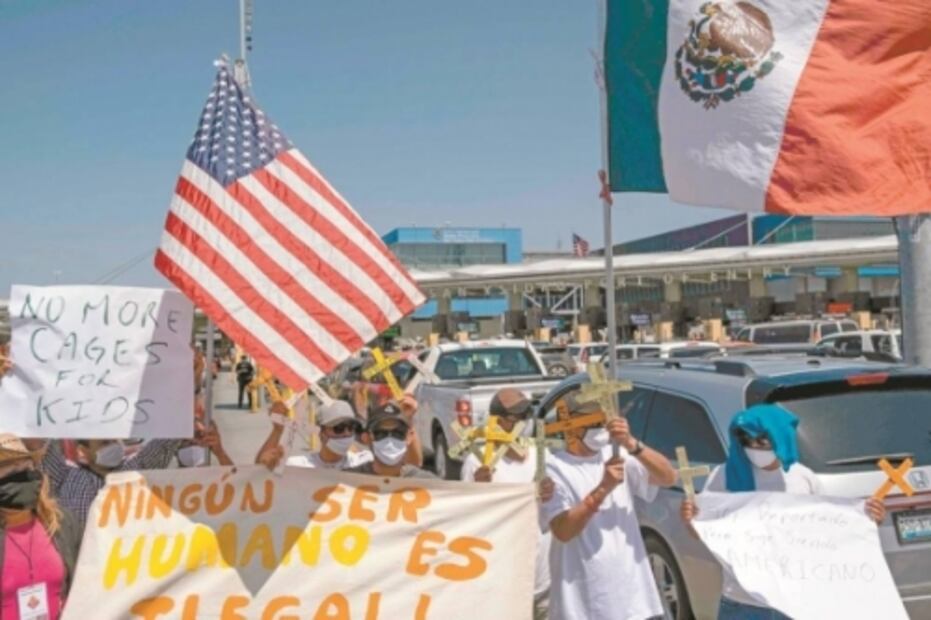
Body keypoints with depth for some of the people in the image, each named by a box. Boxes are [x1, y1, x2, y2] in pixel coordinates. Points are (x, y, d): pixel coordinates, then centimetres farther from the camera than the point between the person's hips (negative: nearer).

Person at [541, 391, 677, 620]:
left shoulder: (618, 456, 5)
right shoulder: (553, 468, -8)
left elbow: (668, 478, -7)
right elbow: (562, 530, -18)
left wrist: (632, 445, -21)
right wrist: (603, 488, -26)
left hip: (632, 594, 5)